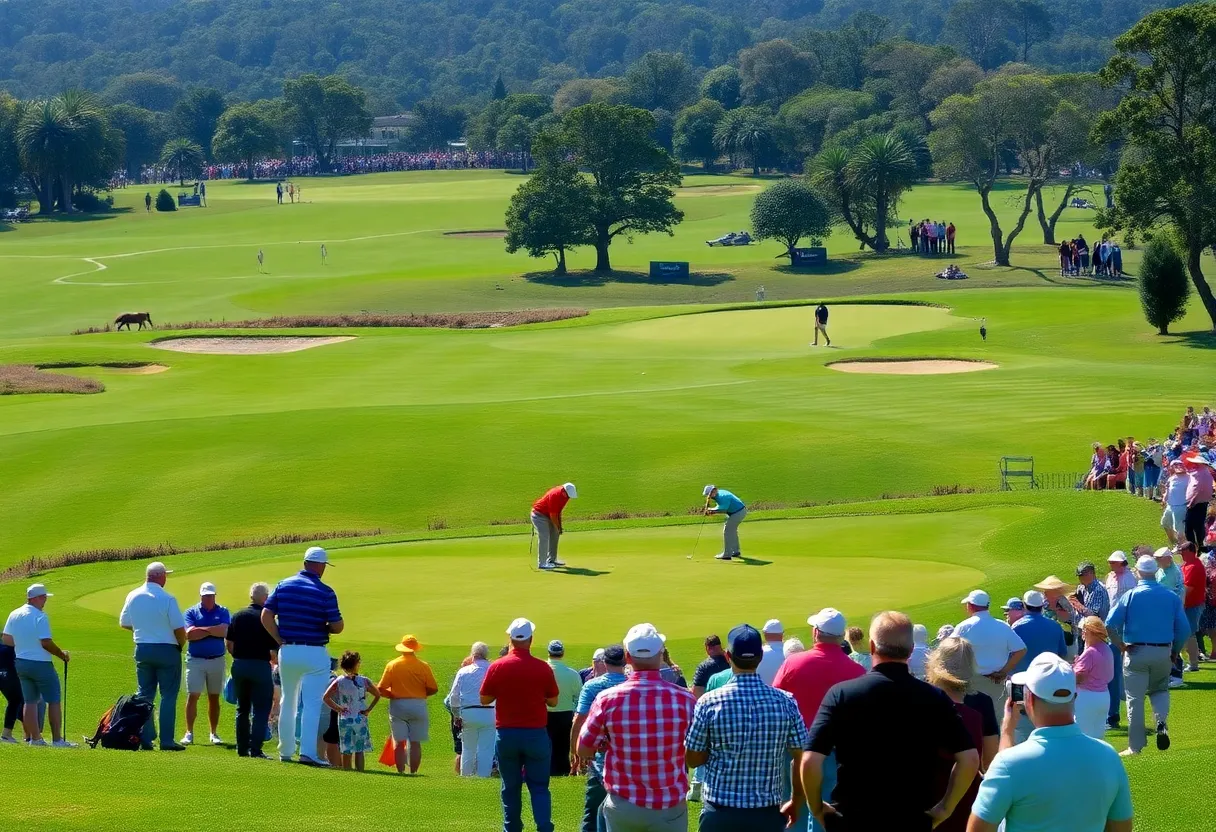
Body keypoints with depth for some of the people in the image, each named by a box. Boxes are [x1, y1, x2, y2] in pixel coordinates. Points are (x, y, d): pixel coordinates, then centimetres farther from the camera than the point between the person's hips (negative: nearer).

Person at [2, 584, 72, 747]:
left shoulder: (14, 615, 3)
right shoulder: (40, 617, -18)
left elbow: (6, 639, 9)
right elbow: (46, 643, -22)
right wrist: (62, 654, -7)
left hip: (21, 663, 7)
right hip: (41, 664, -7)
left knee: (30, 701, 13)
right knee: (54, 700, 1)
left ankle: (34, 738, 14)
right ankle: (57, 739, -1)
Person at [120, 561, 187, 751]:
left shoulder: (133, 596, 0)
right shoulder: (167, 599, -15)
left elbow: (124, 623, 11)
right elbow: (179, 629, -15)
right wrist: (180, 645, 4)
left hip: (142, 649, 5)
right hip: (167, 650, -5)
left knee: (145, 695, 12)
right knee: (168, 696, 1)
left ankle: (145, 739, 9)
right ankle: (166, 740, -3)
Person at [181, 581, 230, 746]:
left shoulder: (223, 612, 6)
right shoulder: (191, 612, 3)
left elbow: (225, 631, -12)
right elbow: (189, 634, -12)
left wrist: (202, 629, -10)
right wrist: (213, 630, -10)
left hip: (217, 660, 1)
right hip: (195, 660, -1)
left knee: (214, 698, 9)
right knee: (192, 696, -7)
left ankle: (214, 734, 15)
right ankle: (189, 733, -5)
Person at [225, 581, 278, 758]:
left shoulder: (237, 616, 4)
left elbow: (228, 643, 8)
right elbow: (274, 651, -10)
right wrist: (275, 660, 11)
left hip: (239, 664, 5)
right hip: (260, 665, -5)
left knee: (242, 709, 16)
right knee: (261, 710, 0)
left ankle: (242, 748, 17)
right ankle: (255, 749, -8)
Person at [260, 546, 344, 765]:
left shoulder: (283, 585, 2)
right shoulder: (325, 593, -10)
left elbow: (266, 616, -2)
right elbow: (337, 626, -8)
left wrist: (280, 640, 2)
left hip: (287, 651, 4)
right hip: (314, 654, -4)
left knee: (287, 702, 16)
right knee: (312, 704, -3)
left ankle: (285, 751, 21)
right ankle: (307, 752, -12)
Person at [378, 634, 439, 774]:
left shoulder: (392, 665, -3)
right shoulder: (423, 666, -4)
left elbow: (381, 689, -5)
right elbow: (433, 689, -2)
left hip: (397, 706, 0)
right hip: (418, 706, 0)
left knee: (399, 742, 4)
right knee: (415, 743, 4)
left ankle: (401, 771, -1)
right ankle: (413, 772, 2)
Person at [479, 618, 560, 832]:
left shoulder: (497, 667, -6)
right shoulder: (543, 668, -7)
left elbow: (484, 699, 2)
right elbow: (553, 701, 1)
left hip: (507, 734, 1)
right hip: (536, 734, -1)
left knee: (511, 788, 11)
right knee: (539, 787, 3)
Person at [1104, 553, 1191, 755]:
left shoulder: (1131, 595, -7)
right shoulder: (1171, 597, -1)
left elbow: (1110, 624, -13)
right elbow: (1183, 630, 1)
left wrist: (1121, 645, -1)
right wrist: (1174, 652, 13)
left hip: (1136, 653, -2)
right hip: (1163, 653, 2)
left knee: (1135, 700, 6)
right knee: (1160, 689, 24)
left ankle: (1135, 746, 8)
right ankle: (1162, 722, -4)